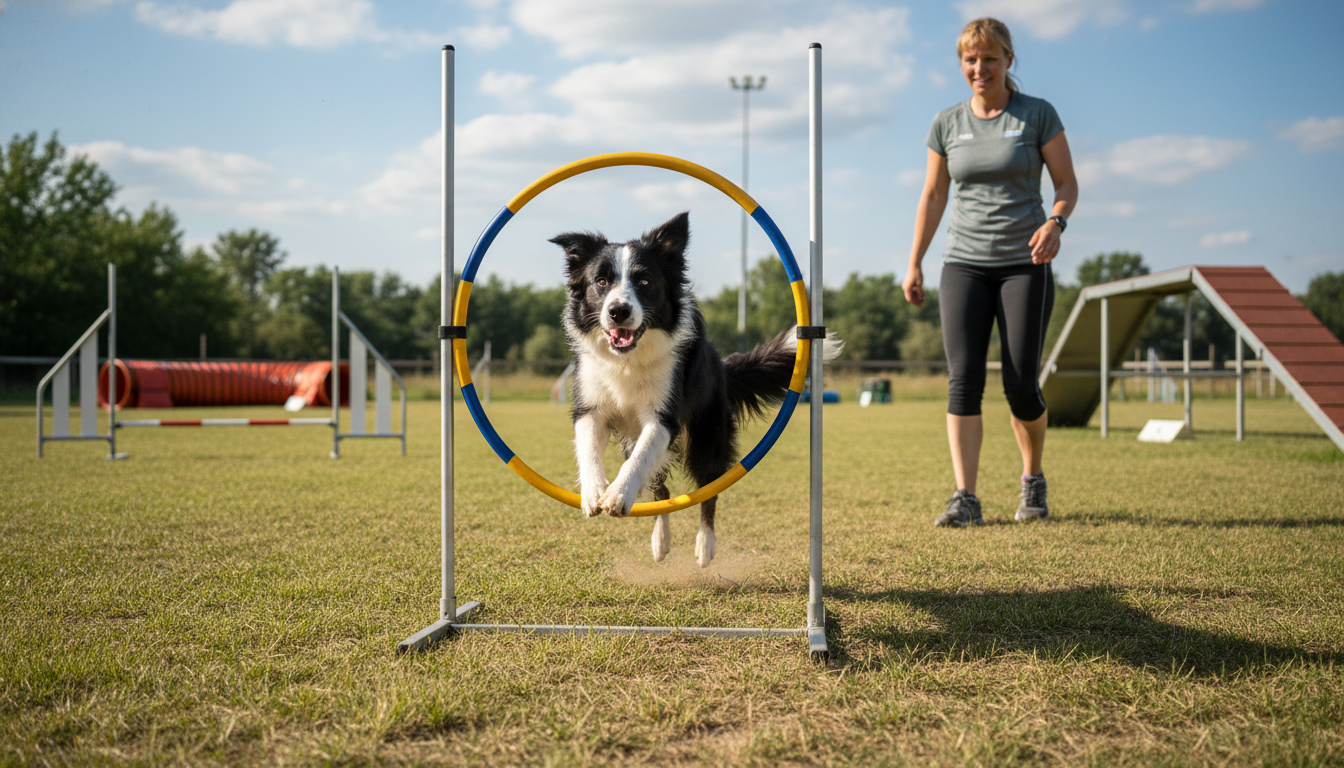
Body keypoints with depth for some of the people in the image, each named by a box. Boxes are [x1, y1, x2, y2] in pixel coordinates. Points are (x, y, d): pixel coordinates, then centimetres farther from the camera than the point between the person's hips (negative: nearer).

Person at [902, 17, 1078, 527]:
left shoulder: (1038, 115, 0)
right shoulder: (947, 124, 8)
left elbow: (1067, 183, 3)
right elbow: (932, 196, 14)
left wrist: (1055, 223, -18)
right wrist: (914, 265, 10)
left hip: (1025, 264, -2)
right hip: (964, 264, 2)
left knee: (1020, 385, -4)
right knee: (963, 378, -11)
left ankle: (1033, 479, 23)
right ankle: (965, 499, -14)